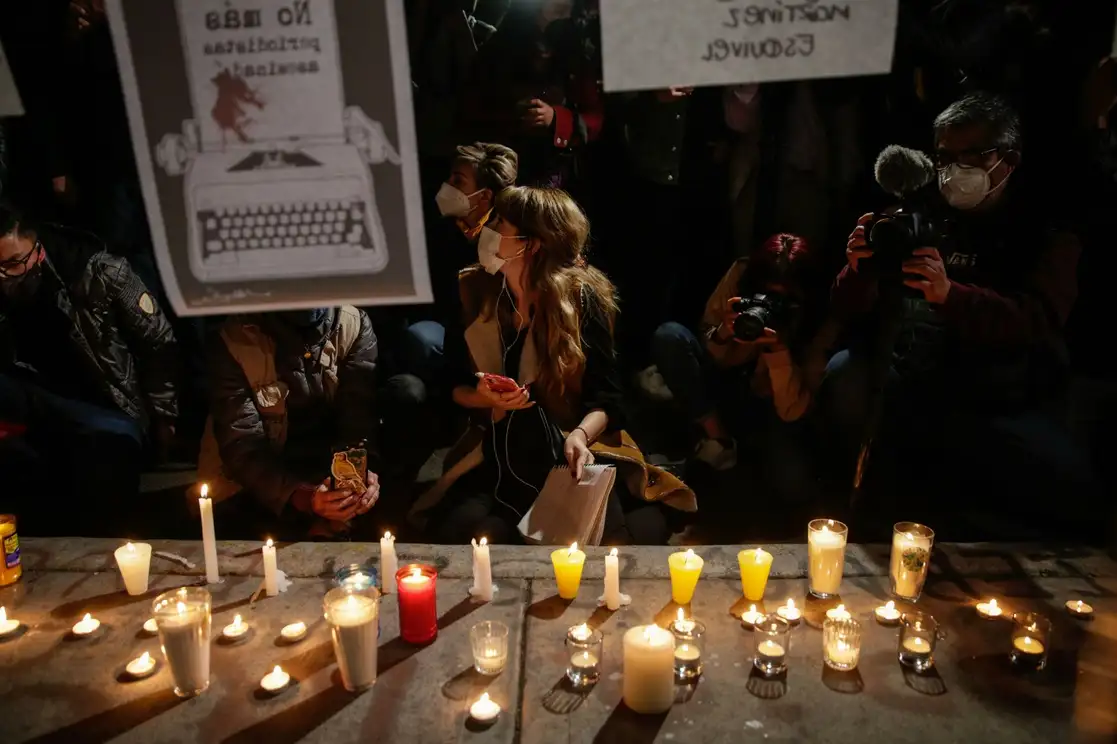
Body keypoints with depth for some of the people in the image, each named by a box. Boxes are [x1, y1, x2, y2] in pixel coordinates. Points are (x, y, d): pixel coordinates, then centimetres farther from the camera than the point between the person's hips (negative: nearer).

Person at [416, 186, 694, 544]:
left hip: (570, 448, -2)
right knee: (460, 526, -27)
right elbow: (452, 384, 9)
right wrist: (483, 398, -13)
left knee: (602, 535, -29)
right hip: (497, 453, 3)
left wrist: (580, 435, -28)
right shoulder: (474, 290, 2)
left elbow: (606, 395, -8)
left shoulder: (582, 296, -7)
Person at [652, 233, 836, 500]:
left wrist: (778, 348, -38)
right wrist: (723, 333, -31)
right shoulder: (742, 274, -19)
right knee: (668, 336, -26)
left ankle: (752, 443, 6)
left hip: (770, 406, -2)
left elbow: (791, 412, -25)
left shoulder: (821, 321, -22)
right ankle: (718, 437, -9)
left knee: (794, 482, -30)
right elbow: (707, 352, -7)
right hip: (728, 383, 2)